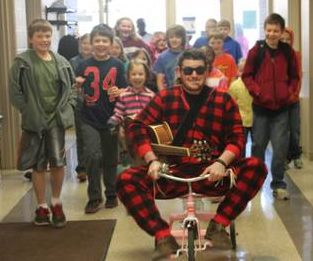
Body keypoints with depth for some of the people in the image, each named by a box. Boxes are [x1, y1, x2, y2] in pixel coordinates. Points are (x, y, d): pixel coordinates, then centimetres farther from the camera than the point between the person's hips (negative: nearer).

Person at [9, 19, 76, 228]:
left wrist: (68, 106, 1)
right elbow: (15, 92, -5)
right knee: (39, 165, 8)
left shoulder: (61, 62, 5)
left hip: (57, 119, 2)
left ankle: (56, 203, 20)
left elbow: (72, 87, 13)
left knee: (58, 162, -1)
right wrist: (28, 111, -9)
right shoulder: (22, 62, -5)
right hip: (34, 121, -2)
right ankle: (42, 206, 22)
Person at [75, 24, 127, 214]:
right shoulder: (84, 66, 1)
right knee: (93, 156, -14)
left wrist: (119, 92, -17)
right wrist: (76, 84, -14)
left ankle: (111, 194, 28)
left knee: (110, 159, 11)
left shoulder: (117, 65, 0)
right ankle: (94, 197, 0)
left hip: (110, 119, 1)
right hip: (90, 120, 0)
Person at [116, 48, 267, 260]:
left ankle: (218, 225, -12)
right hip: (172, 173, 1)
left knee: (256, 167, -24)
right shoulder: (165, 98, 6)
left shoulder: (223, 99, 5)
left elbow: (237, 138, 1)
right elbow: (137, 127, 0)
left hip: (211, 173, 0)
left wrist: (221, 162, -20)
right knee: (126, 180, -22)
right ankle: (164, 238, -18)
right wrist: (152, 160, -17)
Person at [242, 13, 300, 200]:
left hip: (281, 108, 1)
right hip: (261, 107, -1)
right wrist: (257, 92, -12)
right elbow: (247, 76, -1)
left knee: (281, 146, -1)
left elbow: (294, 77, 10)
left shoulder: (288, 52, 1)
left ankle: (278, 183, 10)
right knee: (258, 145, 11)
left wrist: (289, 92, -5)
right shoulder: (256, 51, -4)